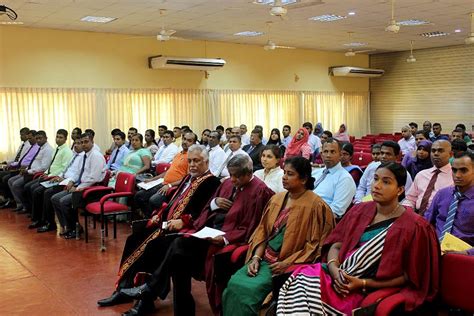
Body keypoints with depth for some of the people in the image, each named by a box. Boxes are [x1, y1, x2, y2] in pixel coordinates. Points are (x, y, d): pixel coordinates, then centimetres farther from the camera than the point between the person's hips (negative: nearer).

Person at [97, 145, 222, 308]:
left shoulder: (211, 182, -8)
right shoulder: (188, 178, 19)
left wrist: (183, 221, -26)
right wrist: (160, 215, 7)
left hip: (185, 228, -9)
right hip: (168, 223, 9)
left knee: (153, 245, -27)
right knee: (134, 239, -2)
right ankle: (124, 288, 0)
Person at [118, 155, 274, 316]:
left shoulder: (259, 191, -8)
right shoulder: (228, 183, 13)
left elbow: (248, 230, -11)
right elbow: (208, 209, 19)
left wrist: (225, 239, -23)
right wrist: (214, 202, -4)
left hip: (227, 237, -7)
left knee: (180, 245, -21)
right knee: (179, 259, -18)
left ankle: (150, 289, -4)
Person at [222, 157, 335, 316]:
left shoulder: (315, 205, -10)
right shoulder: (276, 198, 9)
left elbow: (315, 244, -10)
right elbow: (263, 231, 12)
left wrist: (287, 263, -14)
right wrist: (256, 257, -3)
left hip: (290, 264, -6)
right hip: (265, 258, 6)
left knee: (251, 289, -23)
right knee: (233, 284, -15)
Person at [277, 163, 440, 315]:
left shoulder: (414, 226, -4)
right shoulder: (359, 211, 12)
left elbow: (409, 277, -5)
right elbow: (335, 244, 10)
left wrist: (364, 283, -13)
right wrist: (335, 271, -12)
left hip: (368, 290, -5)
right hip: (338, 276, 5)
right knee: (300, 276, -24)